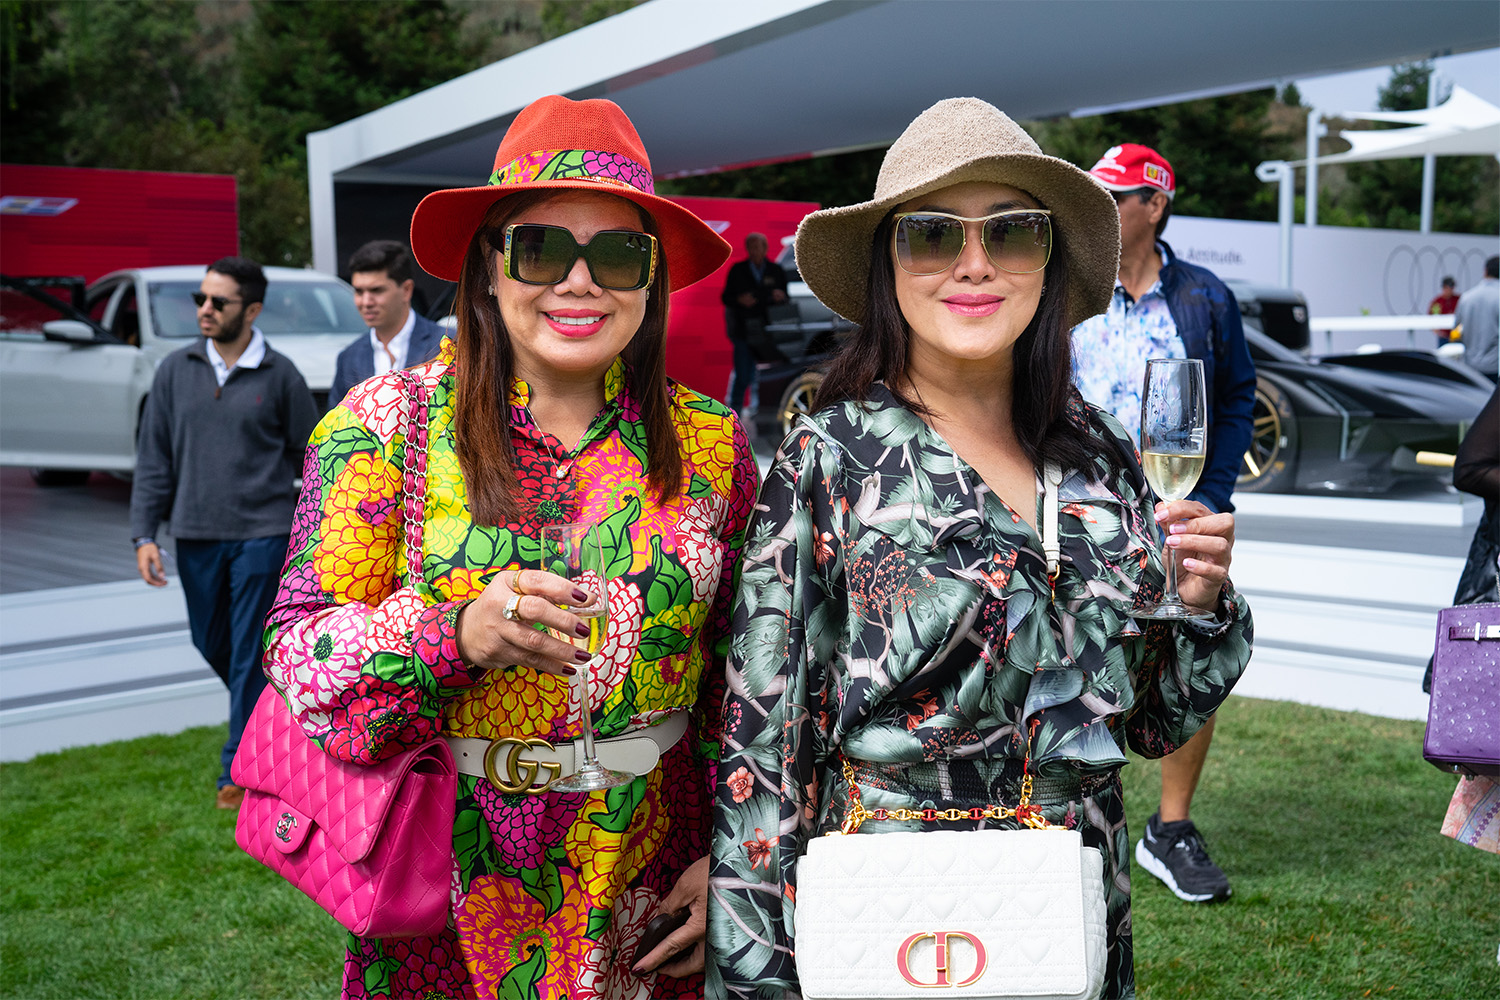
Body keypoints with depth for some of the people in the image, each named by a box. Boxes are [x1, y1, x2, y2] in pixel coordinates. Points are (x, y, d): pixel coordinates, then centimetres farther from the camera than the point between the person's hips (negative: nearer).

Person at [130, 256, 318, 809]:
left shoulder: (280, 375, -2)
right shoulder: (176, 370, 5)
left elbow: (309, 454, 4)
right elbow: (154, 457, 7)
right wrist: (144, 534, 0)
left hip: (263, 534, -4)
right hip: (196, 535, 4)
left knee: (249, 653, -1)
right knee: (211, 643, 15)